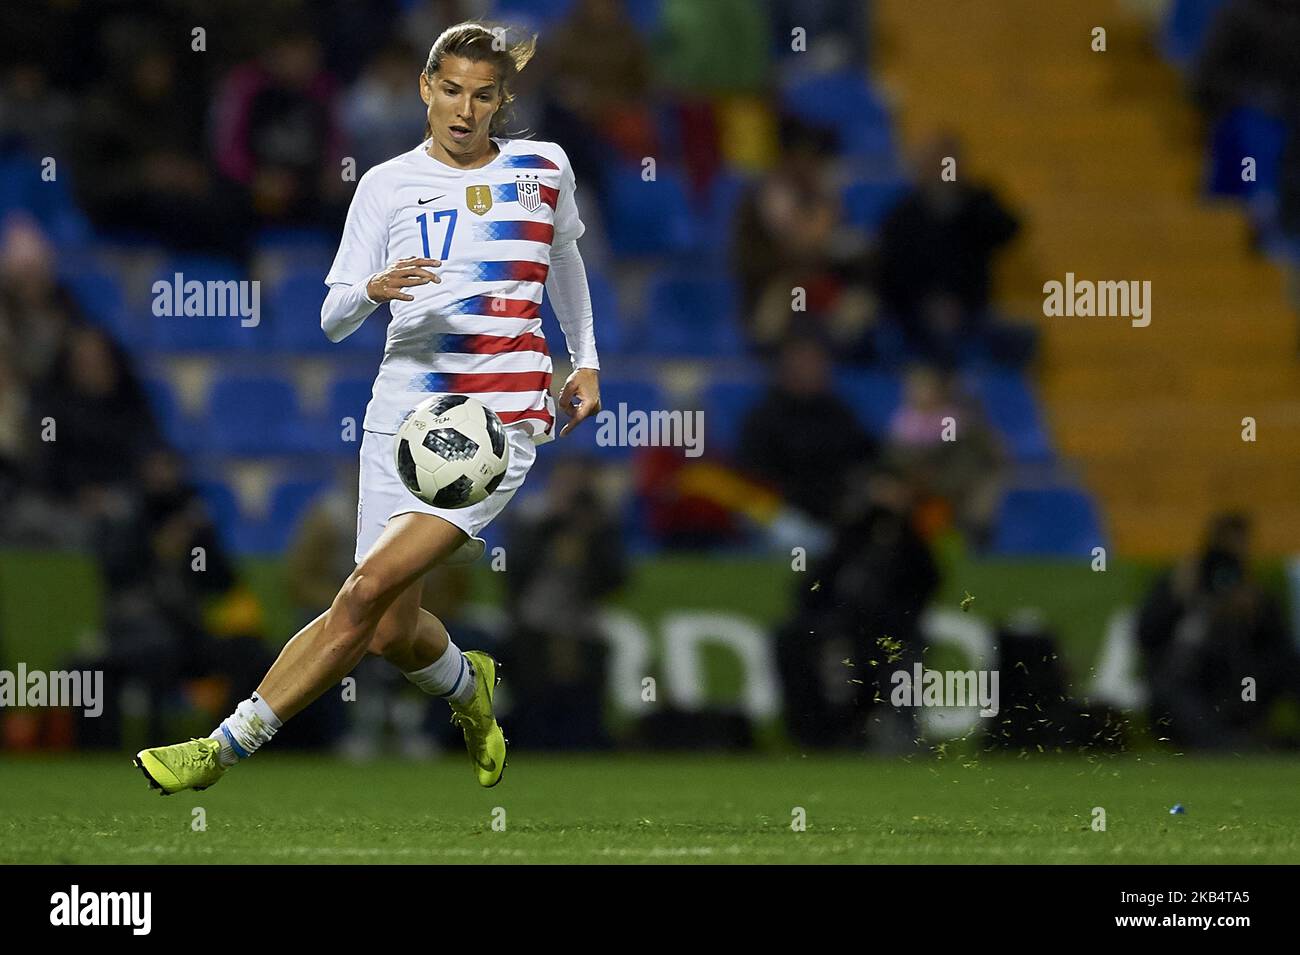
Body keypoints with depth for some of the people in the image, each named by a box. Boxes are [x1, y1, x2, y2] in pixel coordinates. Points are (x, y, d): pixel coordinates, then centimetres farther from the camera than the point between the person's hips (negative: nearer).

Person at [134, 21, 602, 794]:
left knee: (369, 589, -19)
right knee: (392, 633, 1)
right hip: (404, 407, 2)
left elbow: (565, 257, 29)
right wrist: (373, 290, -19)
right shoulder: (388, 185, 5)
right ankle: (469, 686, 37)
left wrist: (586, 359, 30)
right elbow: (333, 319, 3)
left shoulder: (543, 169, 7)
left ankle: (228, 746, -19)